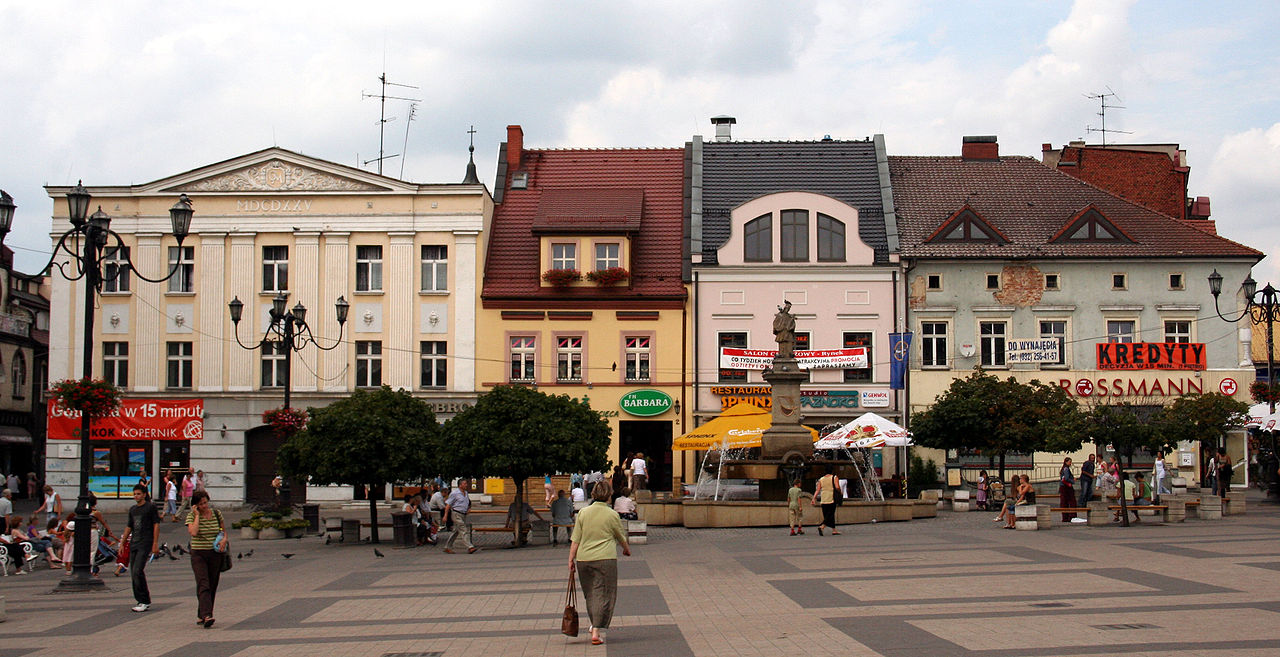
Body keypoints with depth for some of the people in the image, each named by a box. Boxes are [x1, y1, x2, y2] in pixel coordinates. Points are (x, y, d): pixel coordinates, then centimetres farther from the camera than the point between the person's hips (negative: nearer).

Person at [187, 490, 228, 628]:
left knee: (212, 586, 7)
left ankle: (201, 615, 20)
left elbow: (224, 530, 18)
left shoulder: (217, 513, 5)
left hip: (215, 554, 3)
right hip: (198, 555, -3)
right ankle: (207, 615, -27)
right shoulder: (191, 517, -3)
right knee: (203, 585, -16)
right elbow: (193, 532, -21)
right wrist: (197, 515, -13)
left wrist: (224, 539, -3)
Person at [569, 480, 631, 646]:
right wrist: (626, 549, 31)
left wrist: (571, 559, 8)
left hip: (583, 559, 3)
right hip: (605, 558, -3)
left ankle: (595, 625, 29)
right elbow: (621, 537, 12)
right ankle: (597, 631, -8)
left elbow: (575, 539, 2)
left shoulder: (583, 513, 3)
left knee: (590, 594, 17)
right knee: (603, 595, 0)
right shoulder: (612, 515, -2)